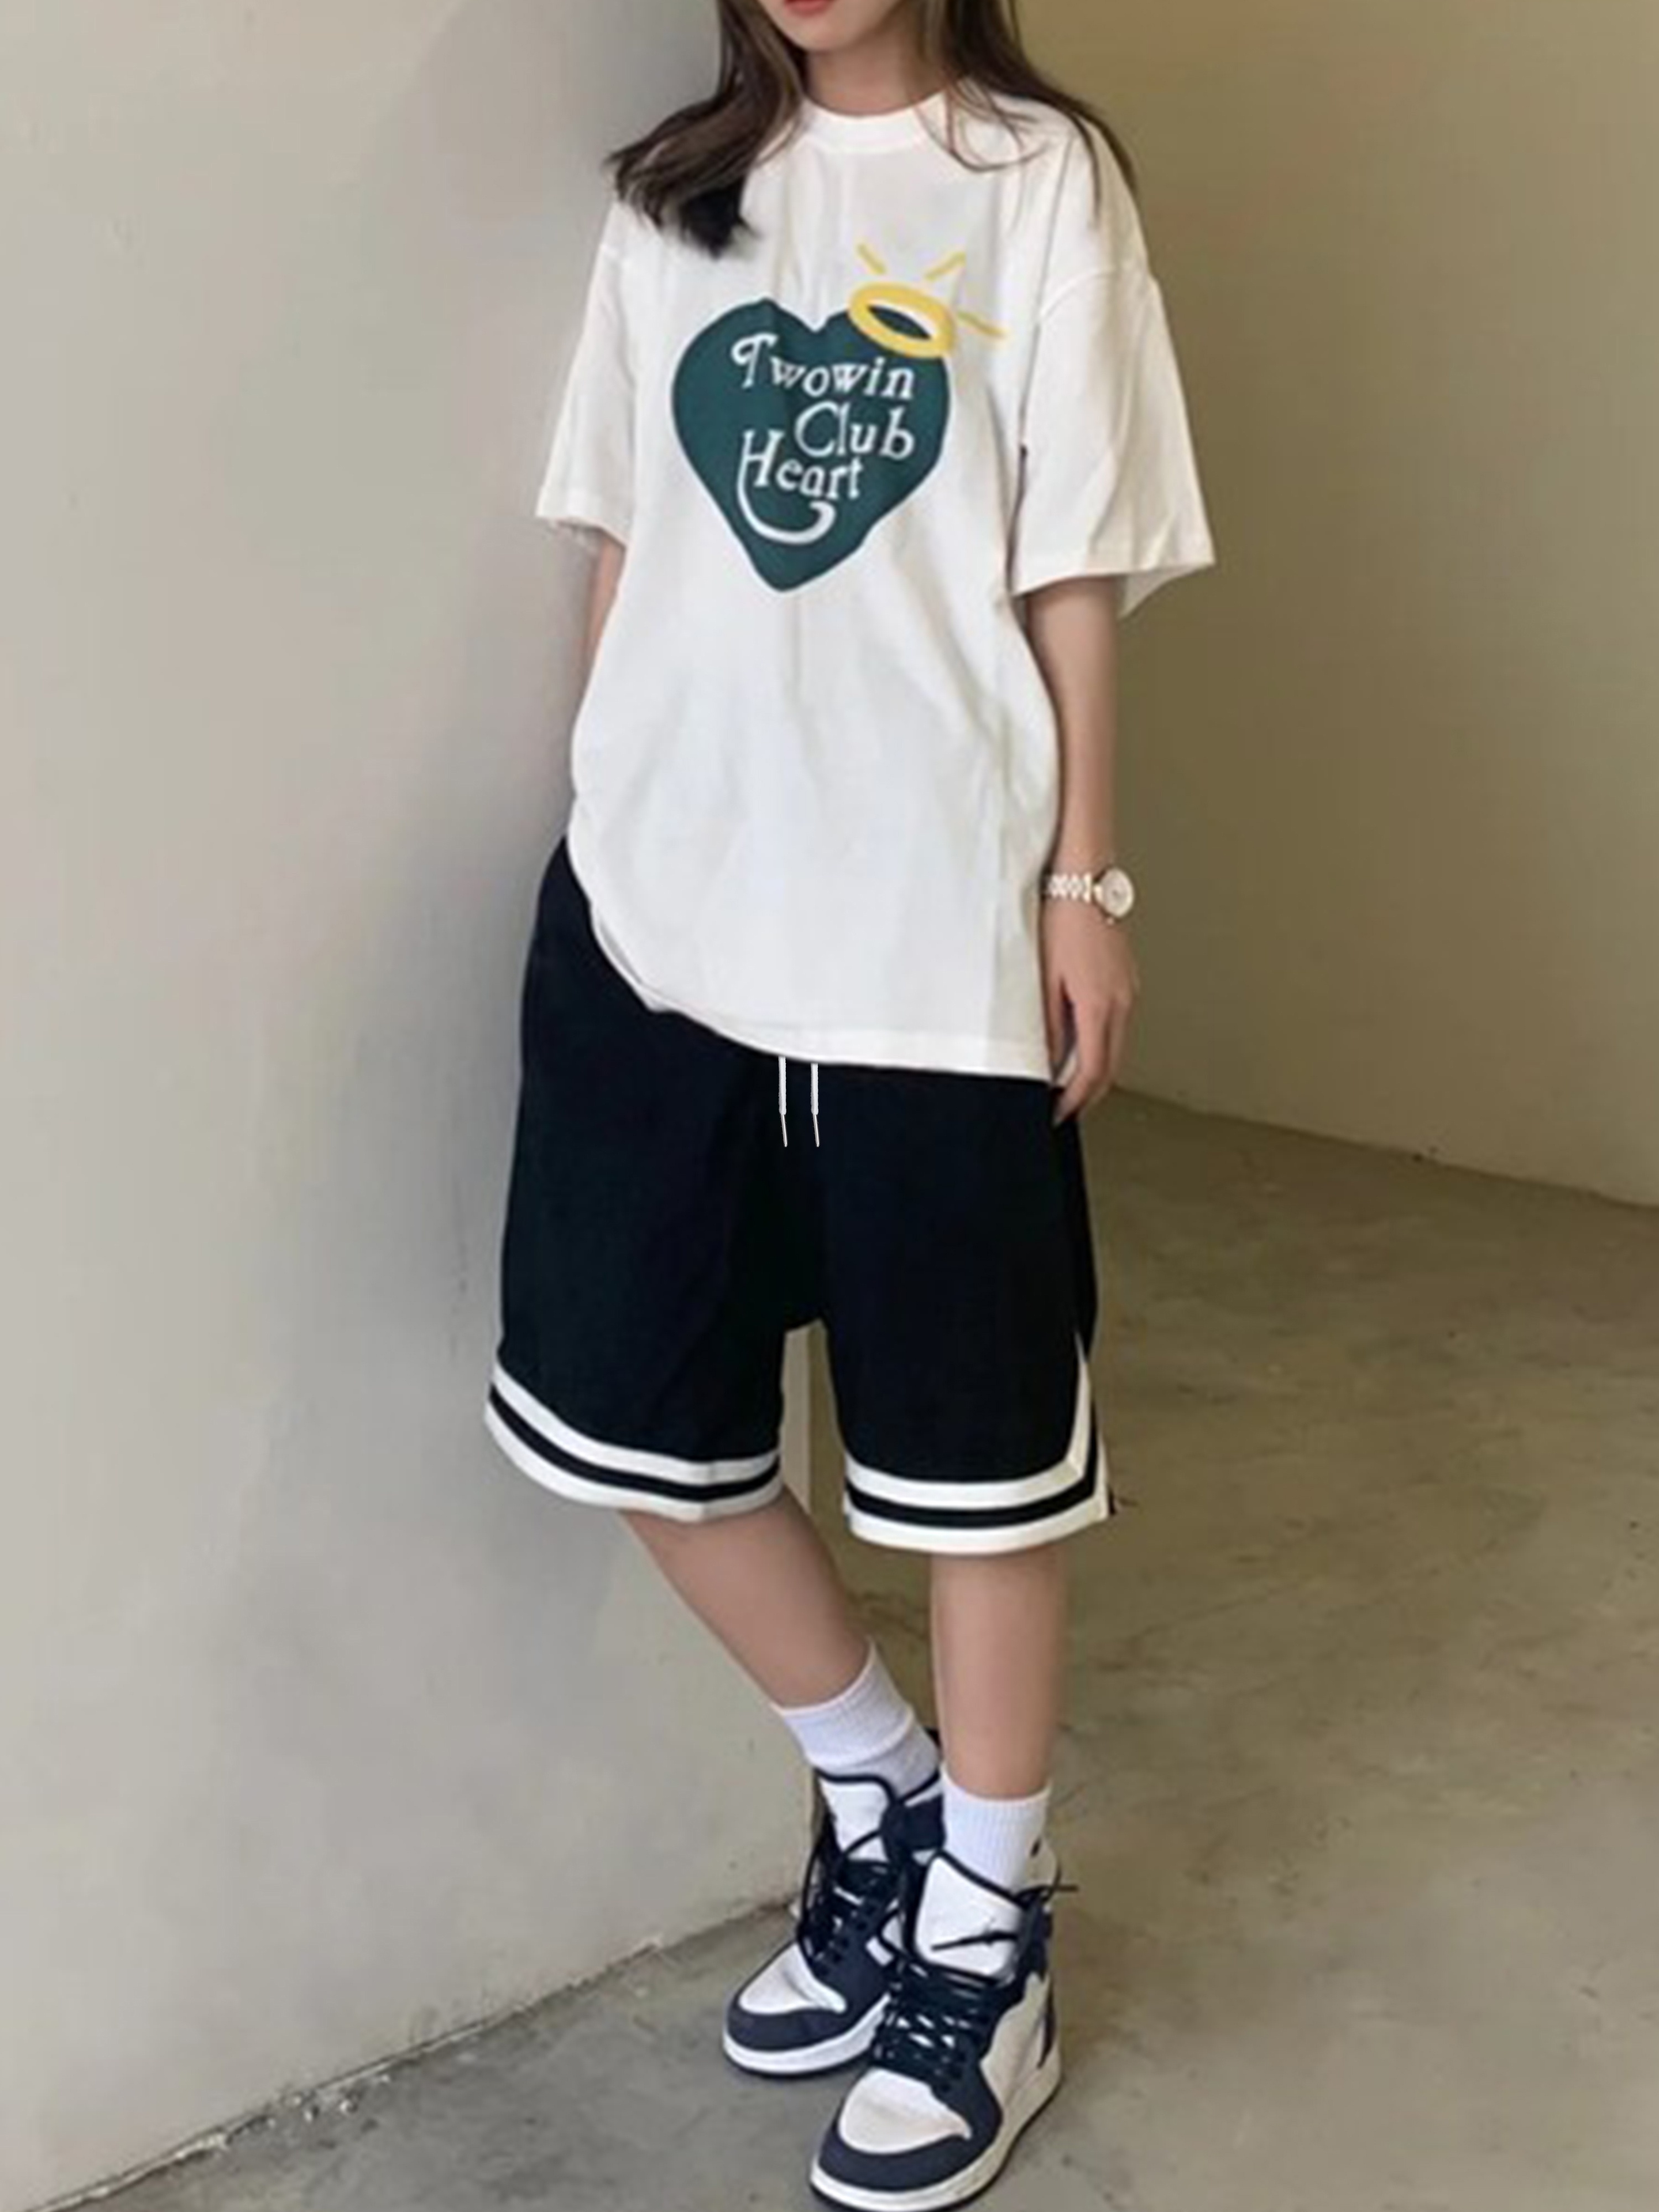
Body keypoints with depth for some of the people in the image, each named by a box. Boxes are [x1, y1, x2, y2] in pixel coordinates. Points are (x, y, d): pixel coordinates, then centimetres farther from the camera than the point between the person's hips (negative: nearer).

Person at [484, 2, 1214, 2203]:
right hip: (658, 896, 5)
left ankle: (991, 1935, 25)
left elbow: (1074, 568, -1)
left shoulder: (1039, 178, 1)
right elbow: (625, 541, 13)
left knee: (972, 1439, 5)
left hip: (934, 914, -4)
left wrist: (1085, 880, -4)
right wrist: (598, 818, 11)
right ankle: (882, 1797, 32)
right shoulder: (672, 196, 13)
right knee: (630, 1407, 8)